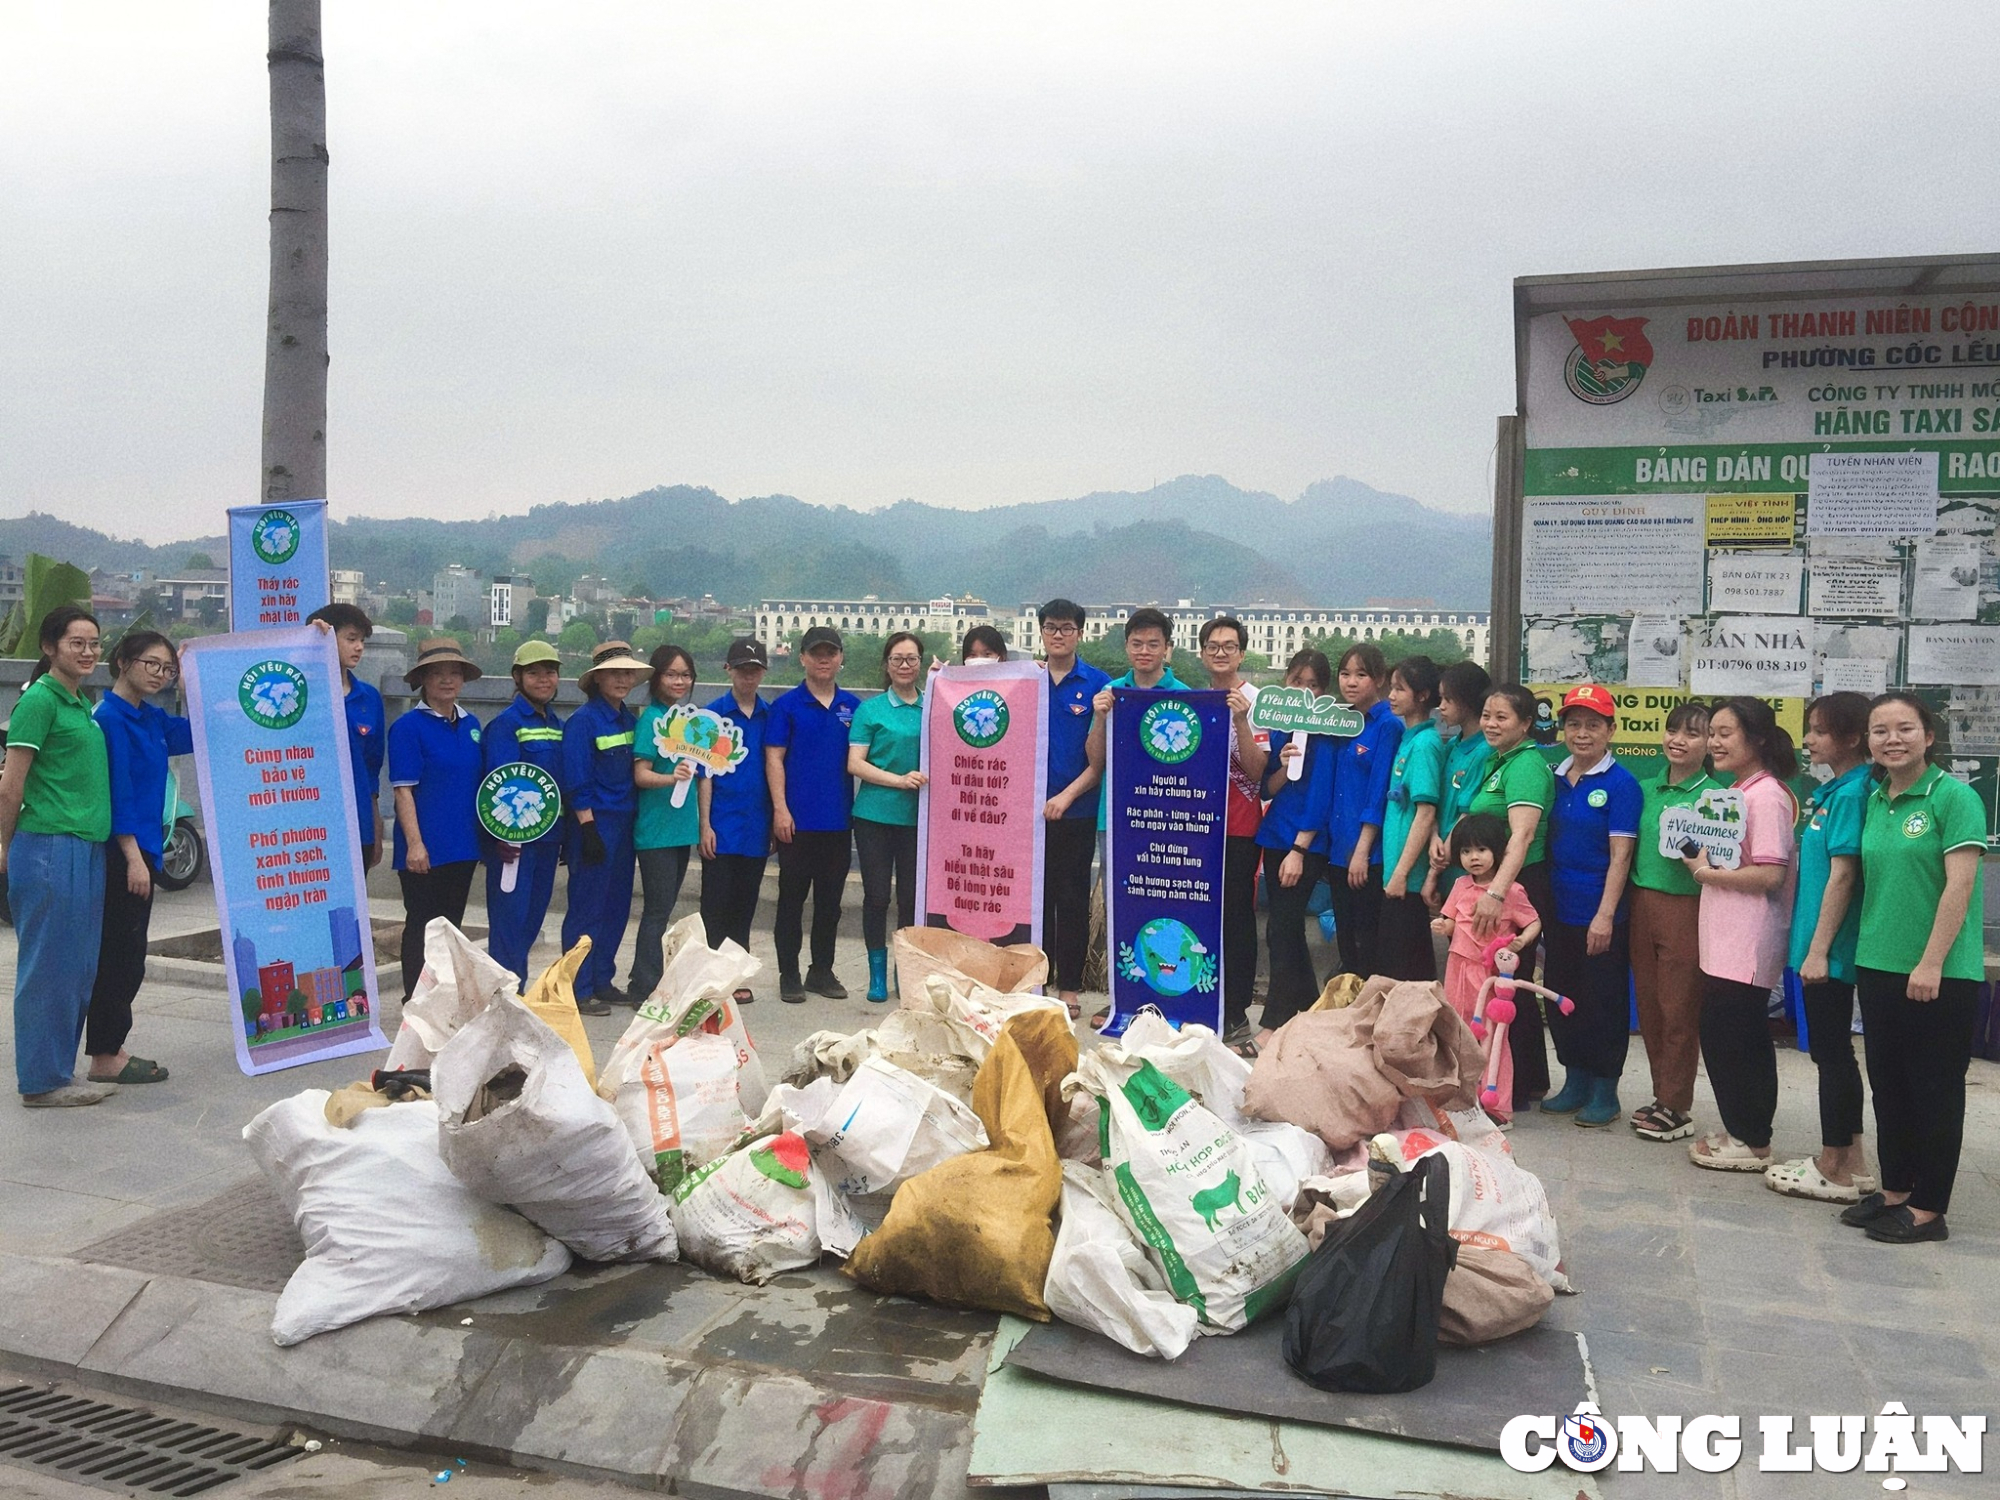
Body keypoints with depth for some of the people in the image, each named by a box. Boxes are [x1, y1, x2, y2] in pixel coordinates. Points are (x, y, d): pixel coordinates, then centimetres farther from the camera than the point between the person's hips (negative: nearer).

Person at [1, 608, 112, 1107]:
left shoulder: (83, 705, 16)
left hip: (87, 851, 8)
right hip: (50, 851, -8)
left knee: (79, 969, 12)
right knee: (49, 967, -2)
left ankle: (59, 1072, 21)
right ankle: (43, 1080, 7)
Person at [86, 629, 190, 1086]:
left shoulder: (152, 718, 11)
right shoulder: (110, 718, -14)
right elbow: (116, 792, -18)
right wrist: (133, 857, -20)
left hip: (143, 847, 9)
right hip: (121, 852, -9)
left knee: (126, 957, 14)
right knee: (119, 955, -3)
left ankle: (110, 1049, 22)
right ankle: (104, 1059, 6)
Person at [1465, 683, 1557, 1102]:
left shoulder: (1526, 765, -16)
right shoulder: (1498, 761, 14)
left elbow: (1522, 834, -29)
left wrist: (1496, 891, -40)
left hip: (1518, 885, -10)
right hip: (1490, 883, 10)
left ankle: (1516, 1086, 10)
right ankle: (1531, 1081, 28)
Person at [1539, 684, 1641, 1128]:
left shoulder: (1621, 784, -9)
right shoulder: (1556, 779, 8)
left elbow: (1620, 856, -13)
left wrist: (1605, 916, -18)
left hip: (1600, 918, -6)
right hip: (1559, 912, 6)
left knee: (1604, 1003, 4)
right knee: (1562, 999, 13)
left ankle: (1604, 1091, 17)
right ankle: (1575, 1082, 27)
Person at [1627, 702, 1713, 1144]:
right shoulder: (1647, 789, 10)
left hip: (1685, 908, -6)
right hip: (1642, 904, 6)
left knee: (1679, 1011, 1)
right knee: (1648, 1005, 12)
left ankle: (1677, 1107, 11)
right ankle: (1662, 1095, 25)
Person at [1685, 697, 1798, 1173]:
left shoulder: (1766, 796, -16)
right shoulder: (1738, 791, 14)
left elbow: (1770, 874, -23)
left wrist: (1708, 872, -13)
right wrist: (1700, 861, 7)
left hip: (1747, 943, -10)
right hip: (1726, 938, 10)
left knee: (1727, 1039, -3)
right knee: (1745, 1039, 16)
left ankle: (1750, 1142, 9)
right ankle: (1746, 1133, 26)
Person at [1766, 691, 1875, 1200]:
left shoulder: (1852, 793, -15)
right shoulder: (1829, 791, 12)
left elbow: (1842, 875, -19)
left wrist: (1818, 949, -19)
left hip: (1829, 948, -9)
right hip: (1816, 945, 9)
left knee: (1831, 1052, -1)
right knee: (1835, 1051, 15)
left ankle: (1834, 1171, 8)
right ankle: (1851, 1162, 25)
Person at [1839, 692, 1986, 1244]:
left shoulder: (1953, 796, -11)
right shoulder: (1875, 801, 9)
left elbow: (1959, 885, -16)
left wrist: (1931, 962, -19)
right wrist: (1865, 953, 12)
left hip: (1940, 975, -7)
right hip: (1878, 967, 7)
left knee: (1935, 1090, 4)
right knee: (1888, 1084, 14)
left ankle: (1928, 1209, 14)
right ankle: (1894, 1191, 27)